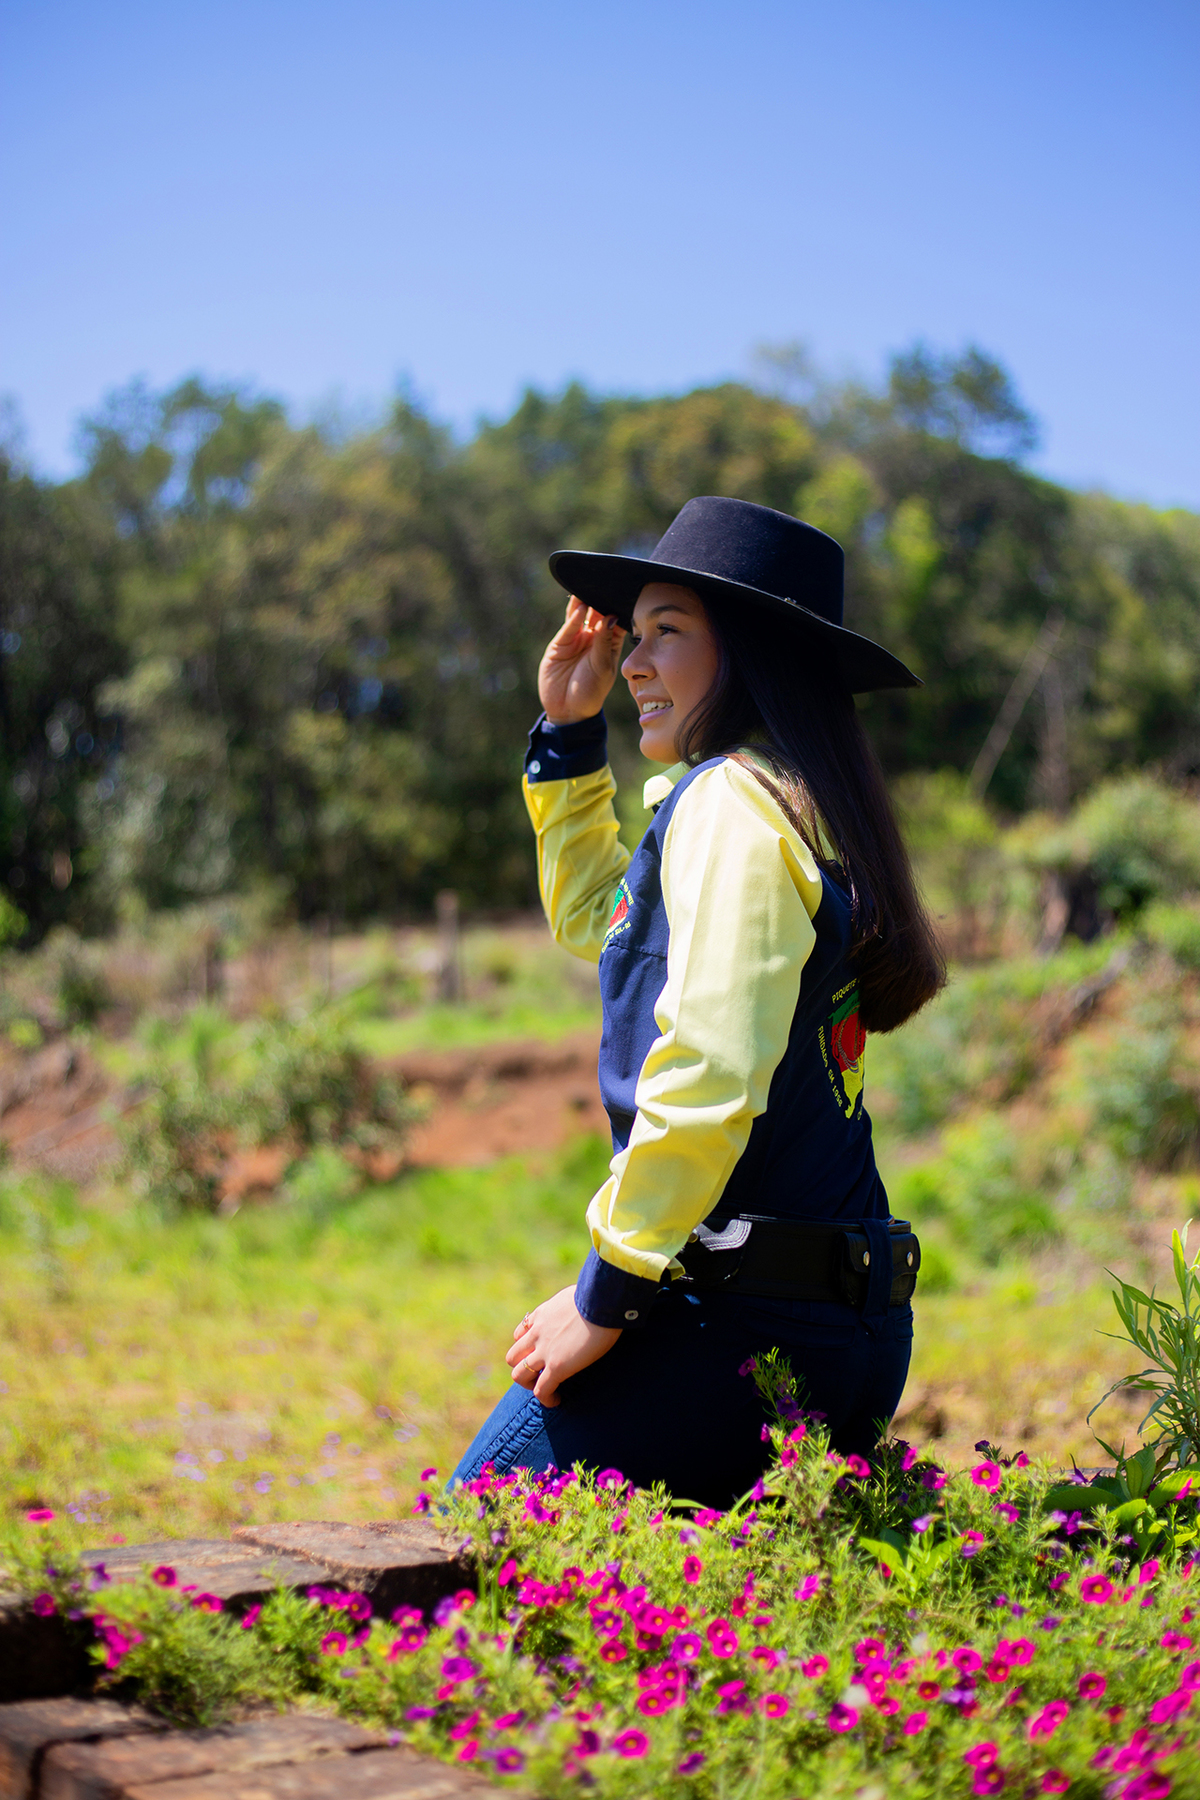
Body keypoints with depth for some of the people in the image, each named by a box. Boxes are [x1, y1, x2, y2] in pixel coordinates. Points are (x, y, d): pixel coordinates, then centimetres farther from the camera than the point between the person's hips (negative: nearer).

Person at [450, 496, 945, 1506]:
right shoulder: (787, 805, 19)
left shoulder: (732, 801, -12)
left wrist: (606, 1295, -16)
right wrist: (569, 730, 28)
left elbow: (707, 1076, -22)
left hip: (739, 1316, -10)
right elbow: (596, 922, 35)